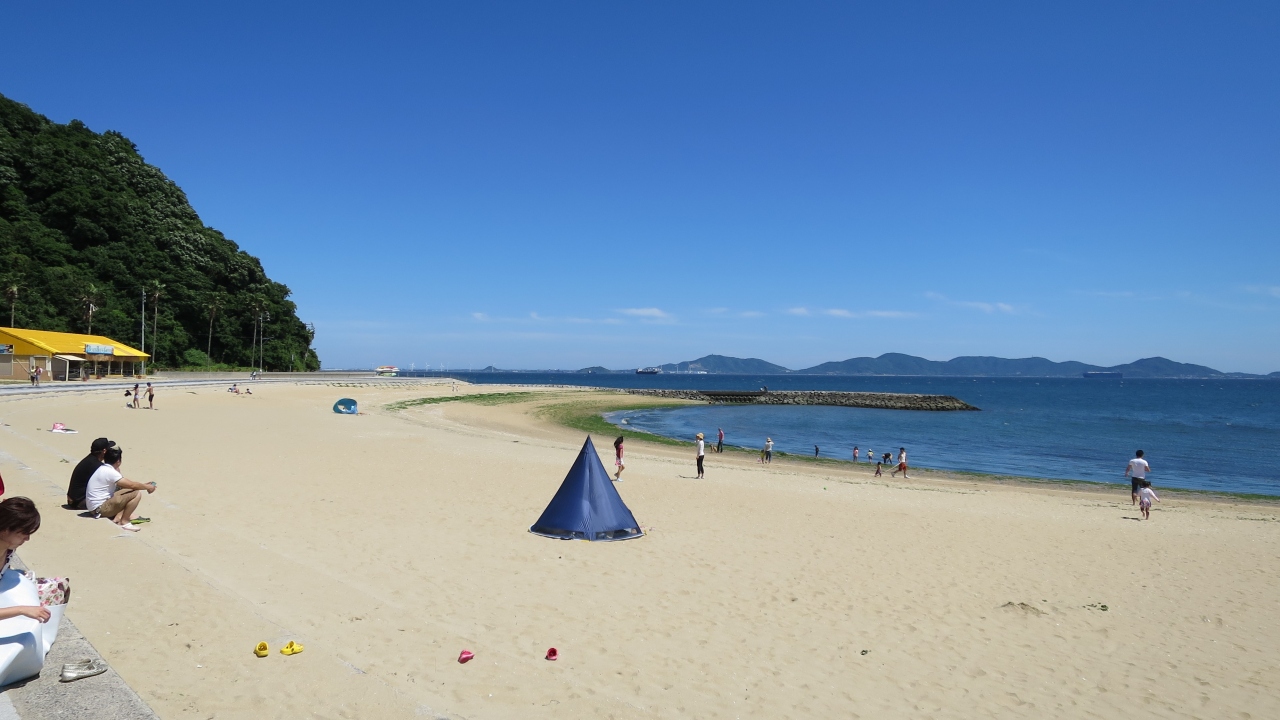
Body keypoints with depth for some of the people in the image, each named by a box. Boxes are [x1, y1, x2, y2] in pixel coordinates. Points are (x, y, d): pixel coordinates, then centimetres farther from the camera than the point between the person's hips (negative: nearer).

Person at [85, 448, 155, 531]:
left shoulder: (103, 468, 9)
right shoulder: (109, 472, -21)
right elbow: (132, 485, -17)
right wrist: (147, 487, -3)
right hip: (100, 508, -10)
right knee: (137, 494, -18)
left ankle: (117, 517, 7)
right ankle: (124, 522, -9)